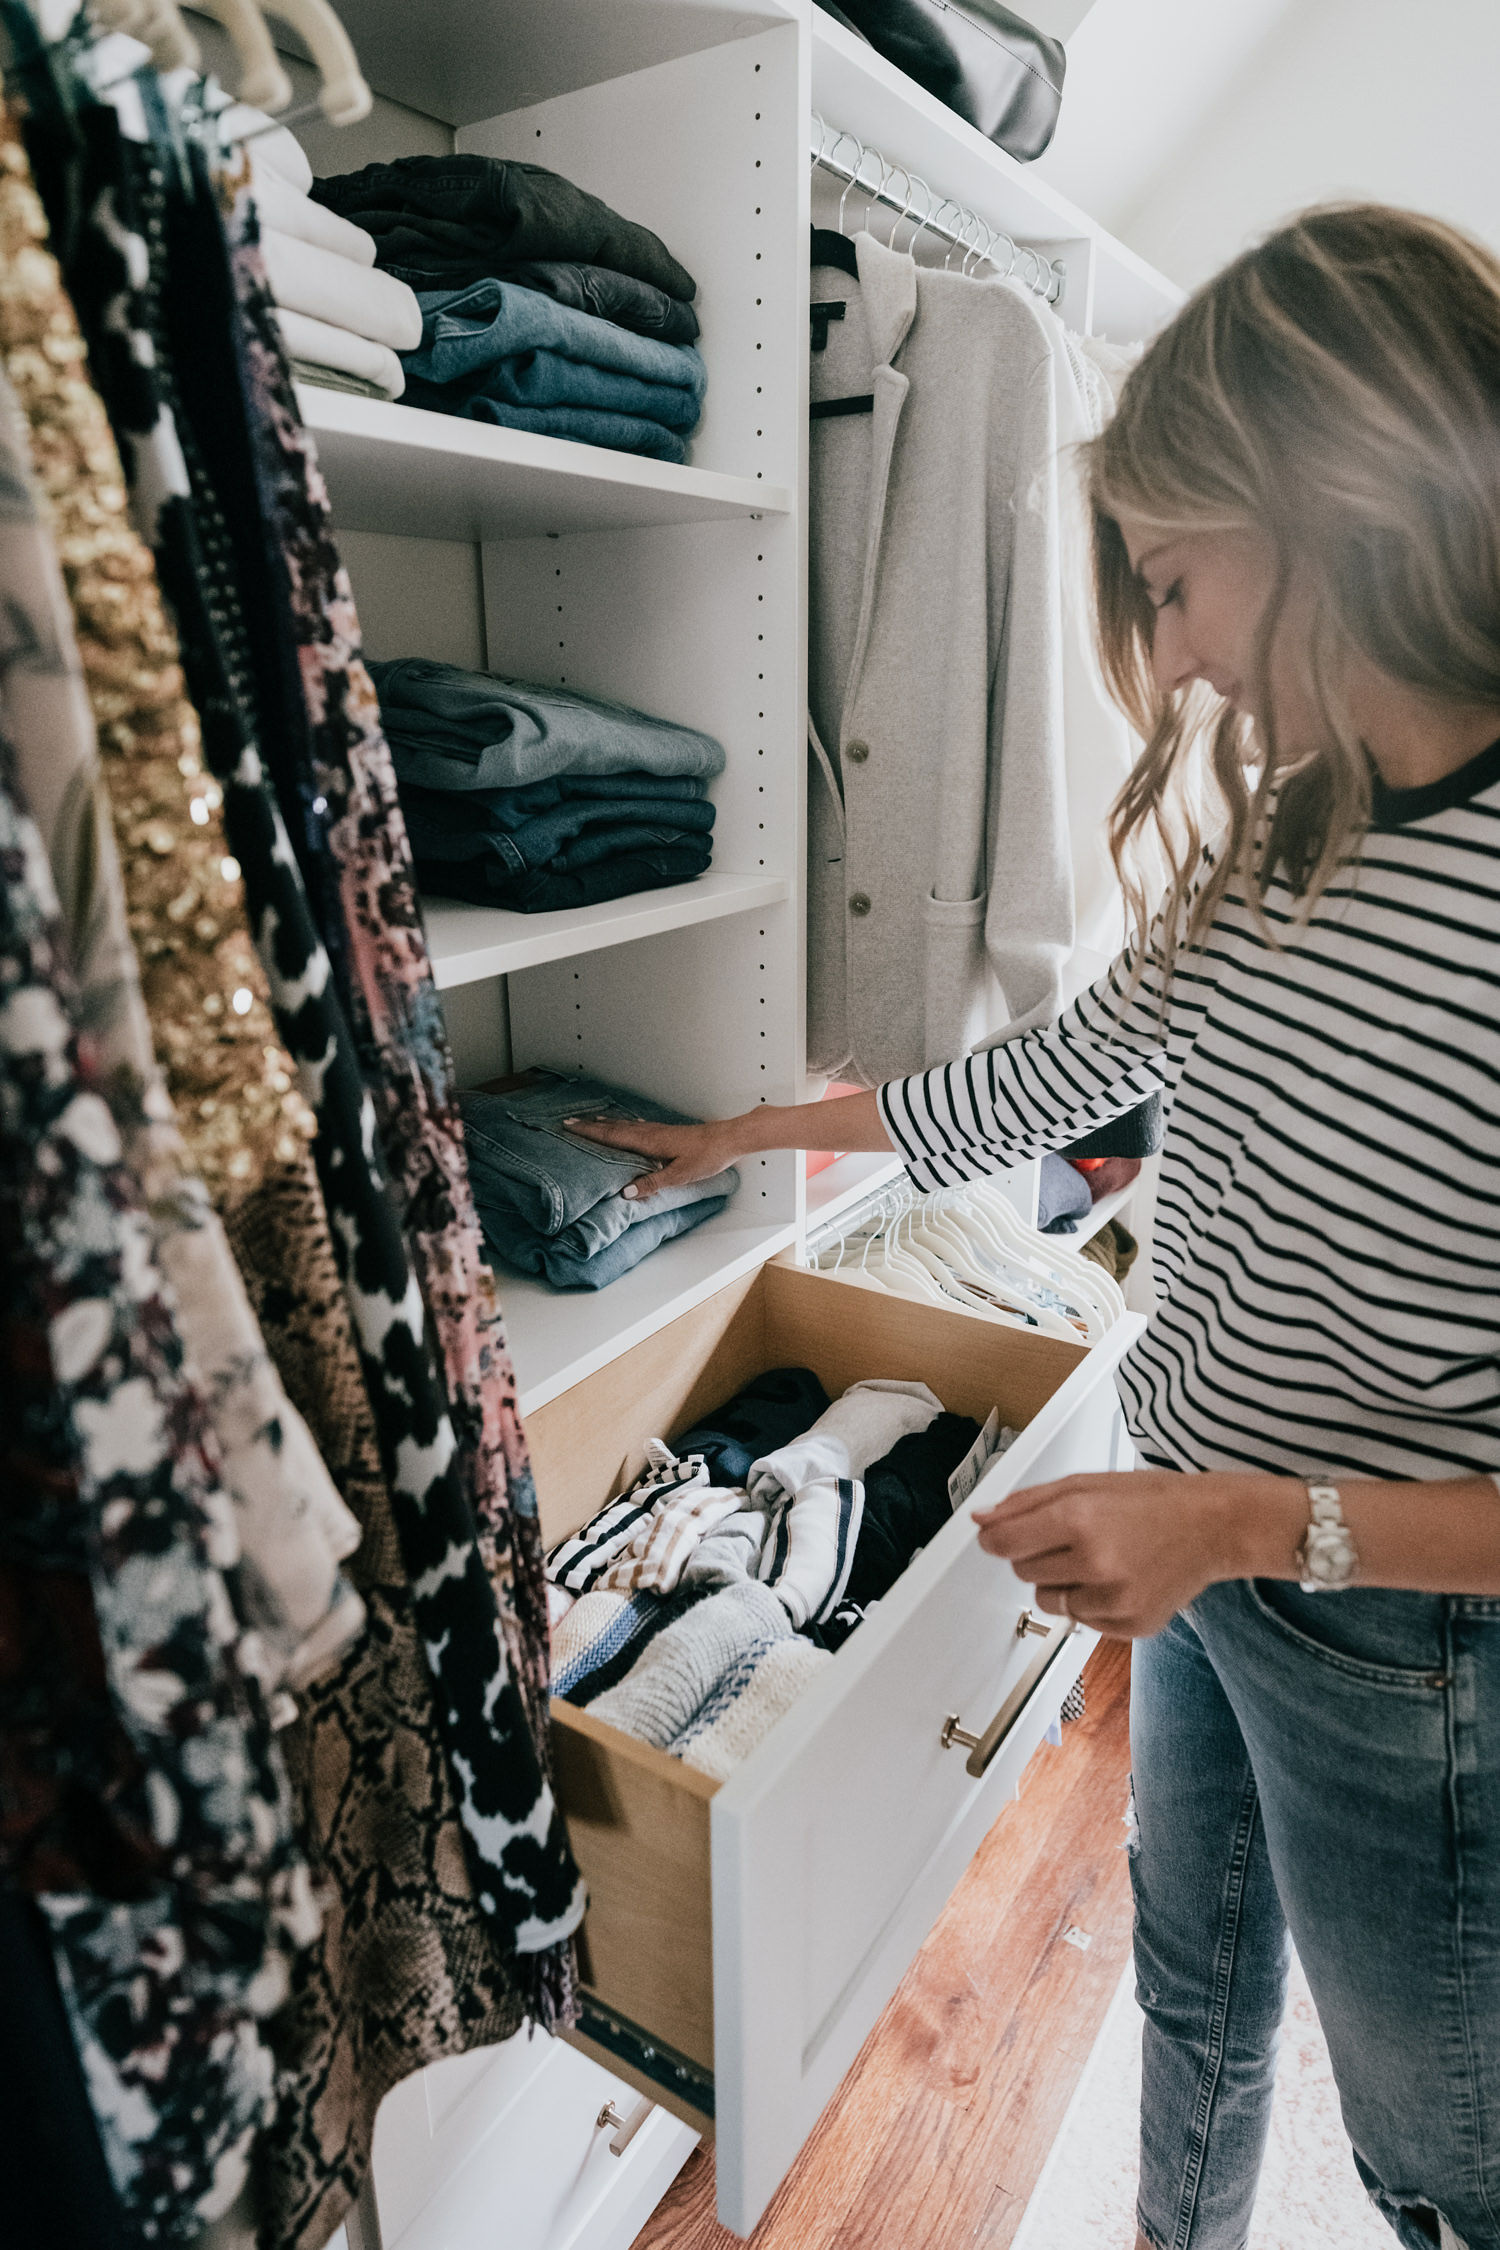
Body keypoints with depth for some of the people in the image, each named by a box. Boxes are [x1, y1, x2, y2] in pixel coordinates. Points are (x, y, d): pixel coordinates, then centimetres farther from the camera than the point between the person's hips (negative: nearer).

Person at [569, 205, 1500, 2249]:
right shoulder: (1282, 849, -3)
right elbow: (1044, 1083, 7)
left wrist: (1263, 1519, -27)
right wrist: (746, 1137, 15)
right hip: (1198, 1556, 7)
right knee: (1195, 1995, 31)